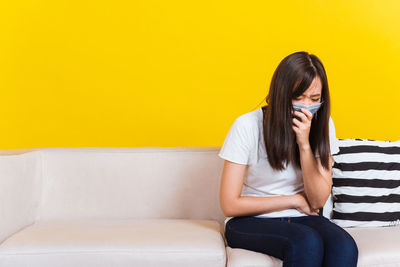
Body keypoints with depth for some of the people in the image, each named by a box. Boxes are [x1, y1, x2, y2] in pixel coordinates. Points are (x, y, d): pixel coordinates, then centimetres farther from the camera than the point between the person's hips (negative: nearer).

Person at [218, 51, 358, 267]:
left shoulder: (323, 125, -2)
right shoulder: (247, 126, -14)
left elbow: (317, 201, -6)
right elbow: (229, 205, -13)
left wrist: (304, 144, -19)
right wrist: (295, 200, -7)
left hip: (301, 219, 4)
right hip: (250, 222, -3)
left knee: (345, 247, -28)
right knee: (308, 242, -33)